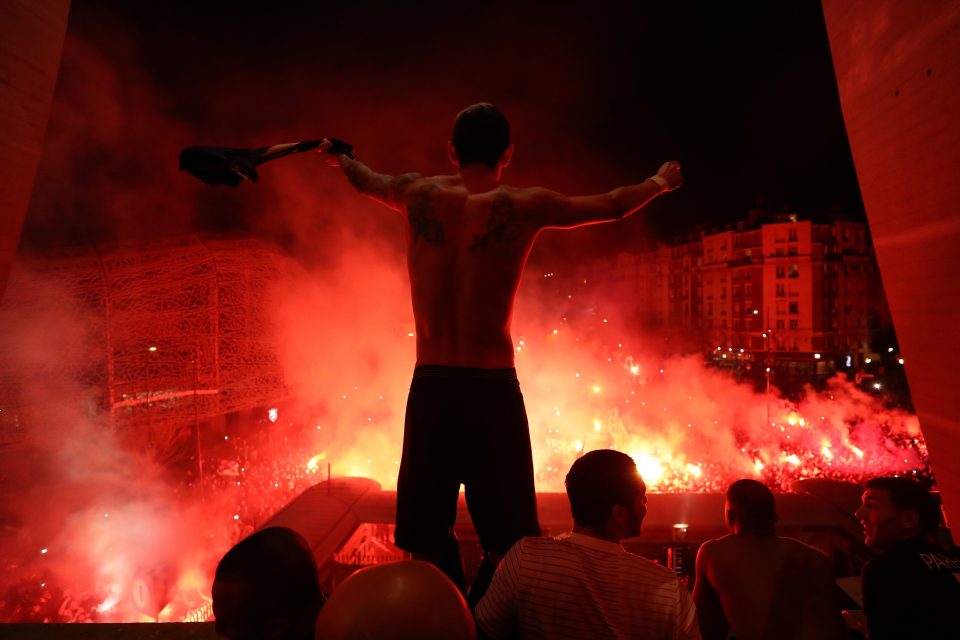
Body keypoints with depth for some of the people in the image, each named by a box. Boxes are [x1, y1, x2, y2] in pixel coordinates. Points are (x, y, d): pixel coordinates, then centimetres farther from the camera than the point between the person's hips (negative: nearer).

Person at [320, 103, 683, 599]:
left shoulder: (420, 195, 2)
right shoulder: (525, 206, -4)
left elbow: (368, 181, 24)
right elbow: (613, 206, 11)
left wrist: (339, 157, 48)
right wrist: (659, 182, 32)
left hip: (429, 387, 3)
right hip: (493, 390, -2)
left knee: (428, 540, 17)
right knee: (505, 543, 12)